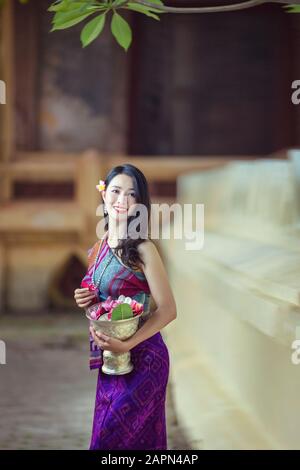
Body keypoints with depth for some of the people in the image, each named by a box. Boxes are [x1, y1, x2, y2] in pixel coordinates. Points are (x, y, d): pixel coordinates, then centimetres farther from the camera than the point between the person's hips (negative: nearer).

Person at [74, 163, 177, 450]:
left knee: (110, 439, -5)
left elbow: (168, 310, -13)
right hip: (108, 359, 7)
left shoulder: (143, 249, -13)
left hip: (141, 357, -7)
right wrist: (84, 302, -1)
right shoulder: (97, 248, 8)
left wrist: (126, 345, -22)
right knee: (105, 434, 13)